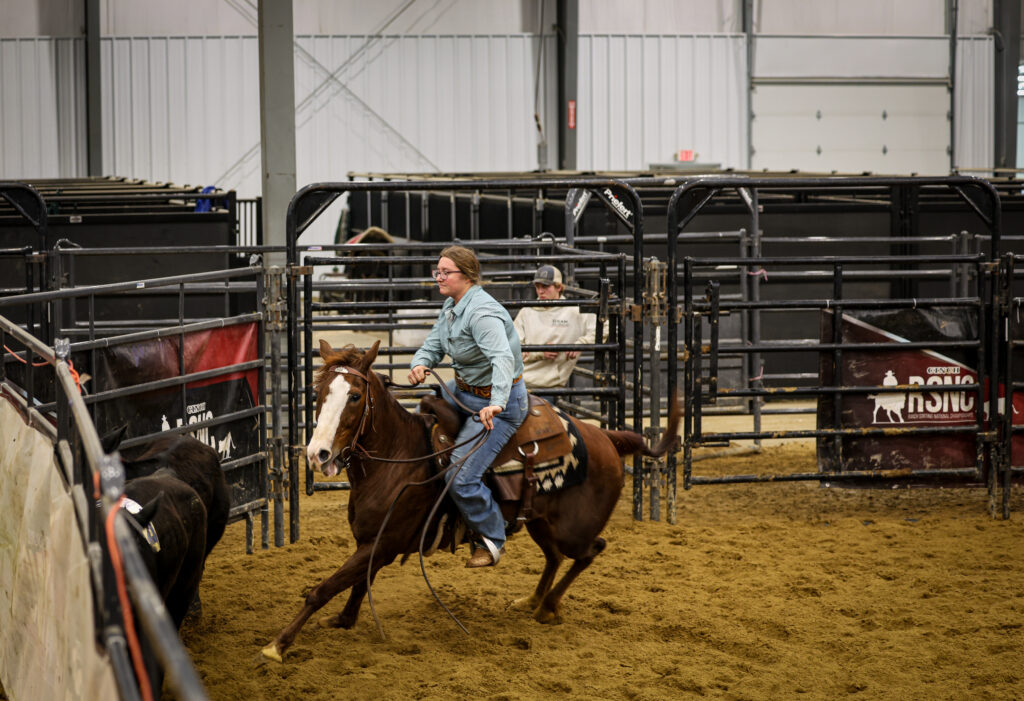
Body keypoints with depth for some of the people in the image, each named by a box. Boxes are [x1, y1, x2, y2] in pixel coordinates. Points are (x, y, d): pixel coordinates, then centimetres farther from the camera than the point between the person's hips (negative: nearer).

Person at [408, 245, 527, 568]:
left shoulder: (482, 313, -27)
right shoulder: (452, 306, 3)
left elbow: (503, 359, -40)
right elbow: (433, 344, 10)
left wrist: (496, 404, -55)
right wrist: (420, 364, -15)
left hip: (498, 400, -10)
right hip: (463, 390, 10)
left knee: (461, 478, -12)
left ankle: (491, 540, 8)